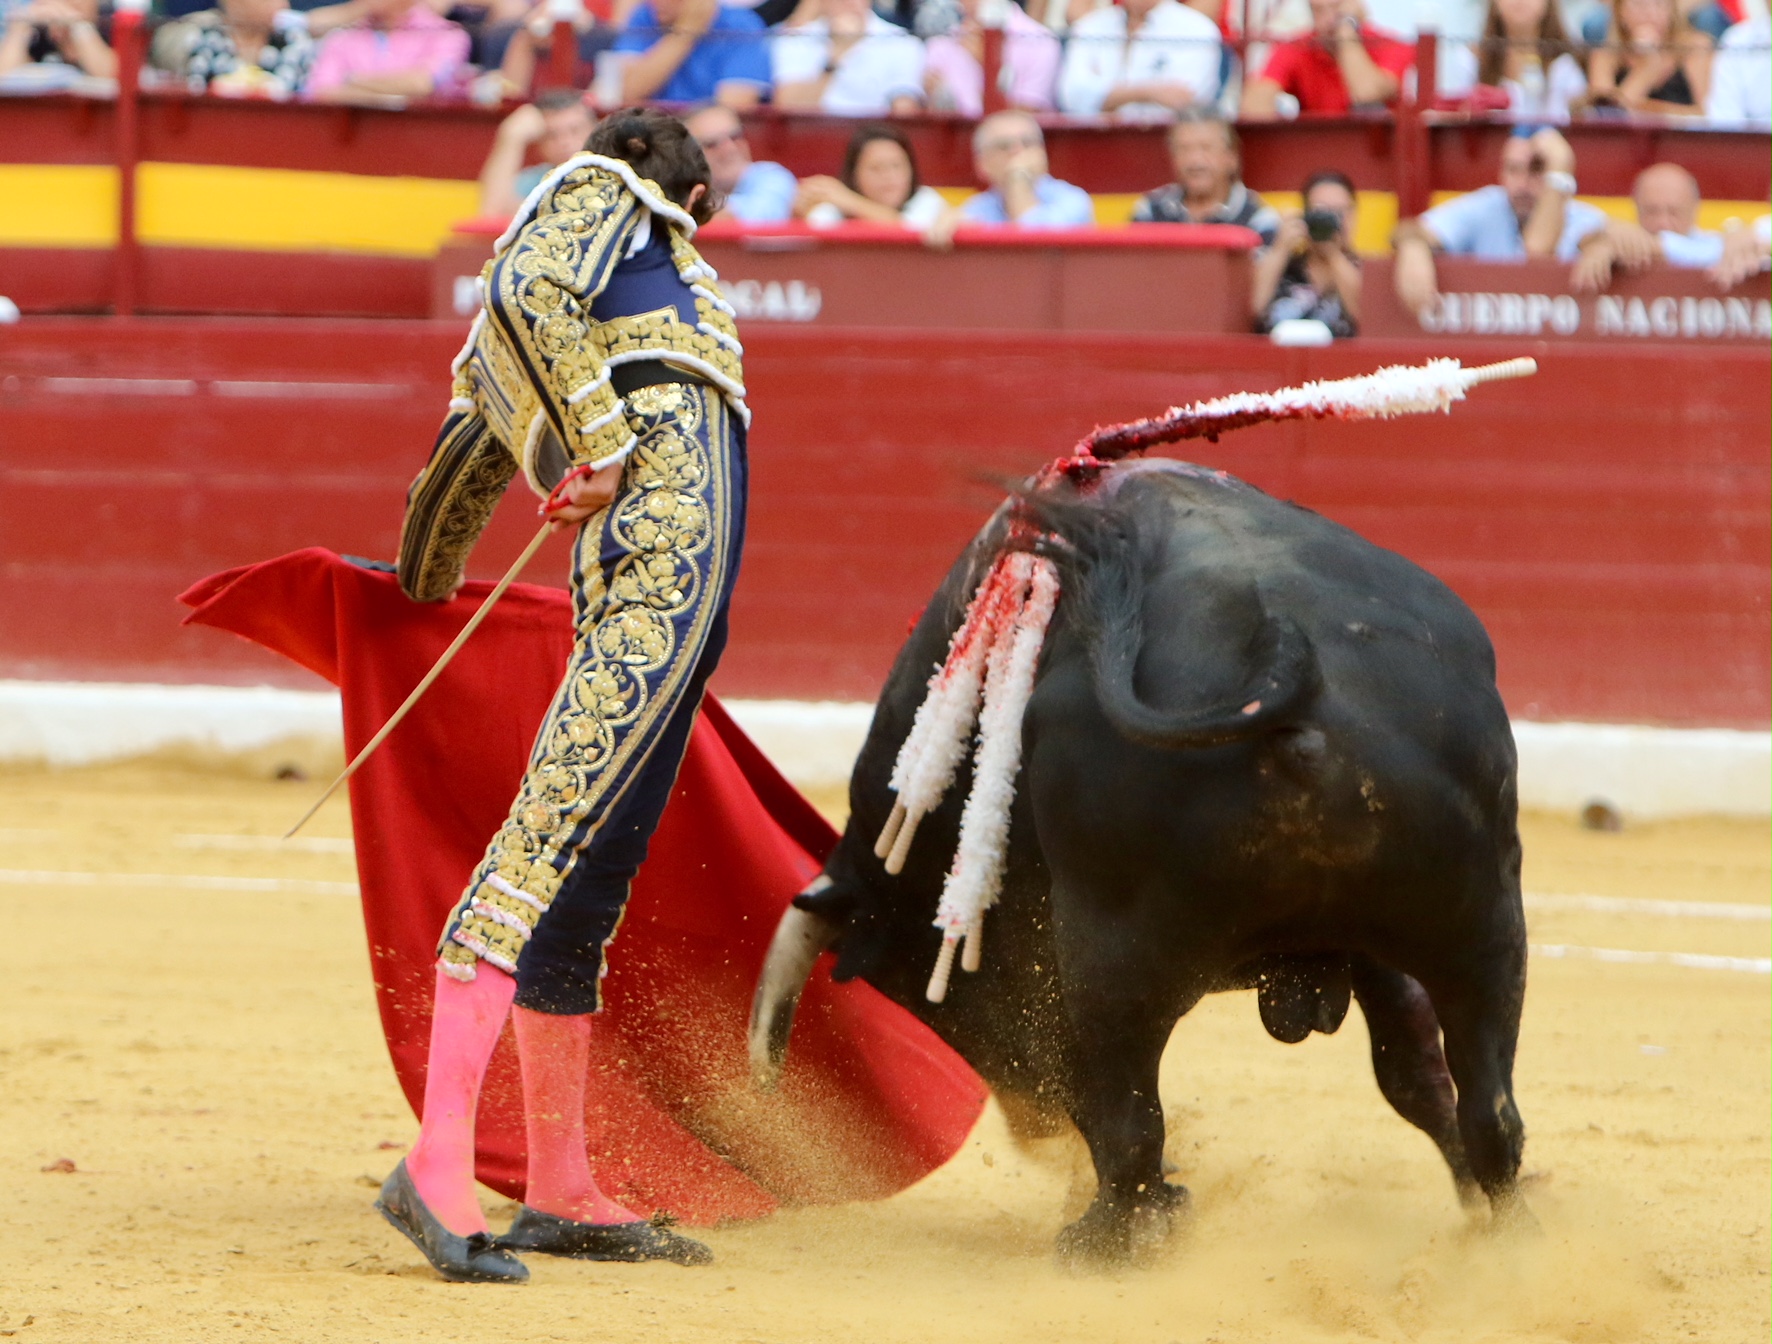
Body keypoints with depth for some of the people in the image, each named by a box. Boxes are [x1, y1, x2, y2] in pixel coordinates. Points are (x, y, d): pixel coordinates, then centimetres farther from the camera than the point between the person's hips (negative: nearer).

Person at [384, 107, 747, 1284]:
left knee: (586, 871, 11)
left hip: (646, 566, 9)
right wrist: (604, 437, -18)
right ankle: (439, 1163, -27)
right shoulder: (600, 195, 9)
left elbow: (468, 454, 41)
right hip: (672, 535, -9)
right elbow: (531, 286, -12)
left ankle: (560, 1195, 17)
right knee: (557, 835, -17)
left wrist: (426, 589, 56)